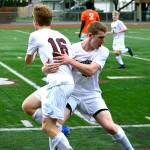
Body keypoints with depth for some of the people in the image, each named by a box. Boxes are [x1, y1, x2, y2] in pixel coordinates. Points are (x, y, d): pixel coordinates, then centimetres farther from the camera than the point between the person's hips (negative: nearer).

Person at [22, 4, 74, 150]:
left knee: (48, 127, -5)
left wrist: (33, 53, 41)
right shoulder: (61, 36, 18)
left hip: (58, 84, -8)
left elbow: (28, 60, 18)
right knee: (27, 106, 17)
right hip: (67, 82, 8)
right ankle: (57, 130, 13)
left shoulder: (36, 35, 2)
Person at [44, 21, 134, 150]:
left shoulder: (103, 51, -7)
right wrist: (46, 68, -39)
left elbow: (90, 70, -23)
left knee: (110, 127, -11)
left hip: (91, 94, 0)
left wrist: (71, 61, -34)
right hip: (71, 93, 0)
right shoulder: (73, 49, -10)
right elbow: (51, 64, -14)